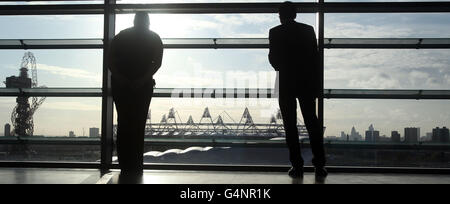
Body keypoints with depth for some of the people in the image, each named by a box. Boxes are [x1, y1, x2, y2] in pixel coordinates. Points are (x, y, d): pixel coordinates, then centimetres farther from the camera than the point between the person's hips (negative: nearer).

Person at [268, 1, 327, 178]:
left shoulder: (275, 33, -4)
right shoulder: (308, 30, 3)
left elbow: (274, 59, -4)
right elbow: (315, 58, 2)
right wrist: (317, 84, 7)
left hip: (286, 84, -2)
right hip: (307, 84, 2)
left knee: (290, 125, 4)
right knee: (312, 123, 9)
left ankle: (297, 166, 3)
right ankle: (319, 165, 8)